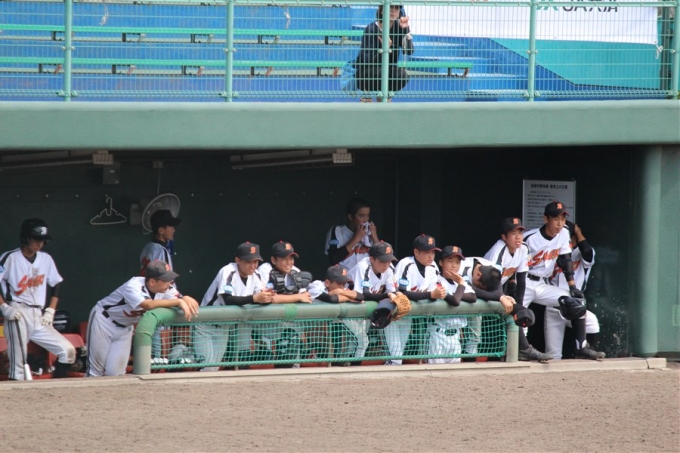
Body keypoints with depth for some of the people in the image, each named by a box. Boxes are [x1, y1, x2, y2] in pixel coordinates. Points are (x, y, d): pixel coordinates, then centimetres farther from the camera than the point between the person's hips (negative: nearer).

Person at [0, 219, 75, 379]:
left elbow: (56, 285, 21)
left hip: (39, 317, 5)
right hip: (18, 315, -5)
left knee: (68, 351, -5)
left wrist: (50, 311, 10)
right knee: (18, 365, -12)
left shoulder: (46, 259, 12)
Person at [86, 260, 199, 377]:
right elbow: (148, 305, -49)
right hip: (103, 320, -5)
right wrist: (179, 301, -50)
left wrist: (186, 299, -42)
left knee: (115, 372, -6)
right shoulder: (133, 286, -34)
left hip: (125, 328, 5)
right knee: (97, 369, -5)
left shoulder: (166, 289, -15)